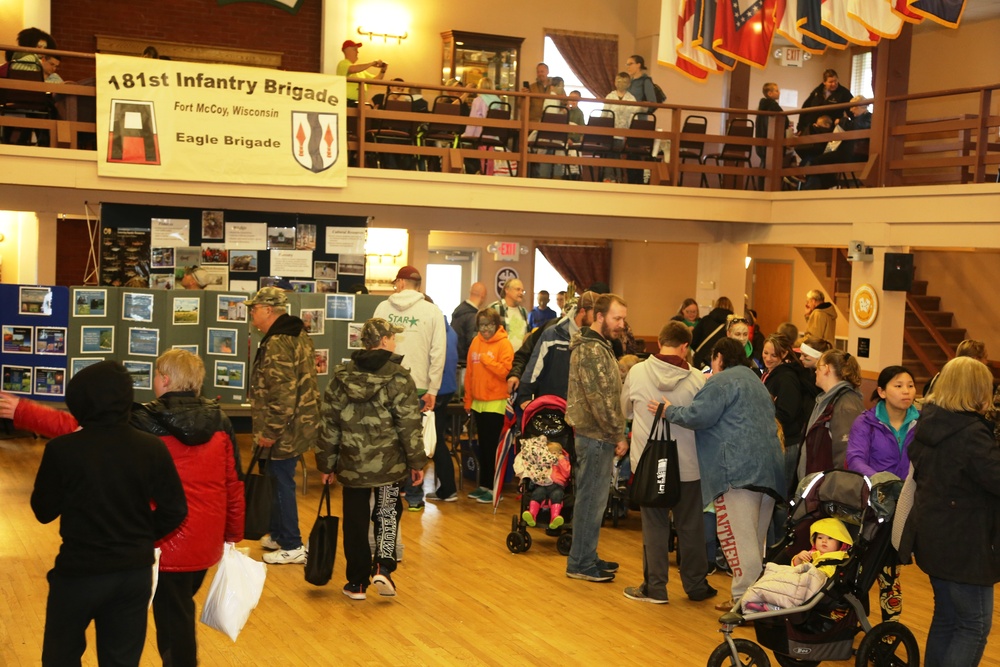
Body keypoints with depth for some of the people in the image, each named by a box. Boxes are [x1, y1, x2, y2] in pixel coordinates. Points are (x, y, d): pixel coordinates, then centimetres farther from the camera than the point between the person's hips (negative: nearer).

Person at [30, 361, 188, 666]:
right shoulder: (151, 447, -9)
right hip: (135, 571, 3)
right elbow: (175, 511, -3)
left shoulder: (62, 449, -16)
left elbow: (44, 511, -4)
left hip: (79, 571, -3)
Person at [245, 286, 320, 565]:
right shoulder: (299, 334, 12)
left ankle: (292, 546, 9)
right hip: (301, 424, 10)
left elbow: (282, 394, -27)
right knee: (278, 479, 21)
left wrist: (270, 431, -20)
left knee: (282, 482, 0)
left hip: (286, 431, -10)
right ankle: (278, 534, 34)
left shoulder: (277, 344, -22)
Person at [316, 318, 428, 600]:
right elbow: (410, 425, -9)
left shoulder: (341, 377, 2)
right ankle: (382, 566, -2)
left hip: (351, 463, 2)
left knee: (355, 521, 10)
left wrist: (327, 464, 12)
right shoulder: (398, 378, -9)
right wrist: (417, 462, 0)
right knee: (387, 513, 16)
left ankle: (357, 582, 15)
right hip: (389, 463, -2)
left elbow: (329, 424, 5)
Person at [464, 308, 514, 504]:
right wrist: (468, 399, 9)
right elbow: (469, 372, 9)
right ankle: (483, 485, 23)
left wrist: (487, 360, -19)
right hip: (478, 403, 6)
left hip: (496, 403, -6)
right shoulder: (476, 343, 7)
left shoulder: (504, 344, -9)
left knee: (492, 446, -1)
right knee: (483, 445, 14)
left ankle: (493, 488, 7)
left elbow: (505, 371, -18)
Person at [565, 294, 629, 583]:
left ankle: (586, 557, 24)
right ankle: (580, 564, 5)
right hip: (596, 436, -10)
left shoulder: (598, 345, 16)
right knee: (591, 499, -3)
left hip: (597, 435, 10)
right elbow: (600, 400, -21)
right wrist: (618, 435, -14)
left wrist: (616, 433, 15)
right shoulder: (592, 351, -18)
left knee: (593, 498, 15)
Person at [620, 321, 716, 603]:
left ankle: (655, 587, 12)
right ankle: (695, 585, 22)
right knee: (690, 527, 12)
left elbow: (626, 411, 8)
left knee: (654, 526, 9)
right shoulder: (696, 379, -13)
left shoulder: (637, 372, -8)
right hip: (687, 464, 0)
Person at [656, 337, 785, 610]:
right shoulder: (755, 381, 26)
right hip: (768, 468, 9)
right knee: (755, 538, 13)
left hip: (738, 468, -9)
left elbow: (699, 415, -12)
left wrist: (670, 411, 4)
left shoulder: (723, 381, -4)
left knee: (737, 534, -9)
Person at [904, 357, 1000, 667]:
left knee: (947, 617, 19)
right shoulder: (971, 433, -23)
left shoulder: (927, 423, 4)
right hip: (963, 544, -9)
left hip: (933, 537, 9)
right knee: (975, 626, 1)